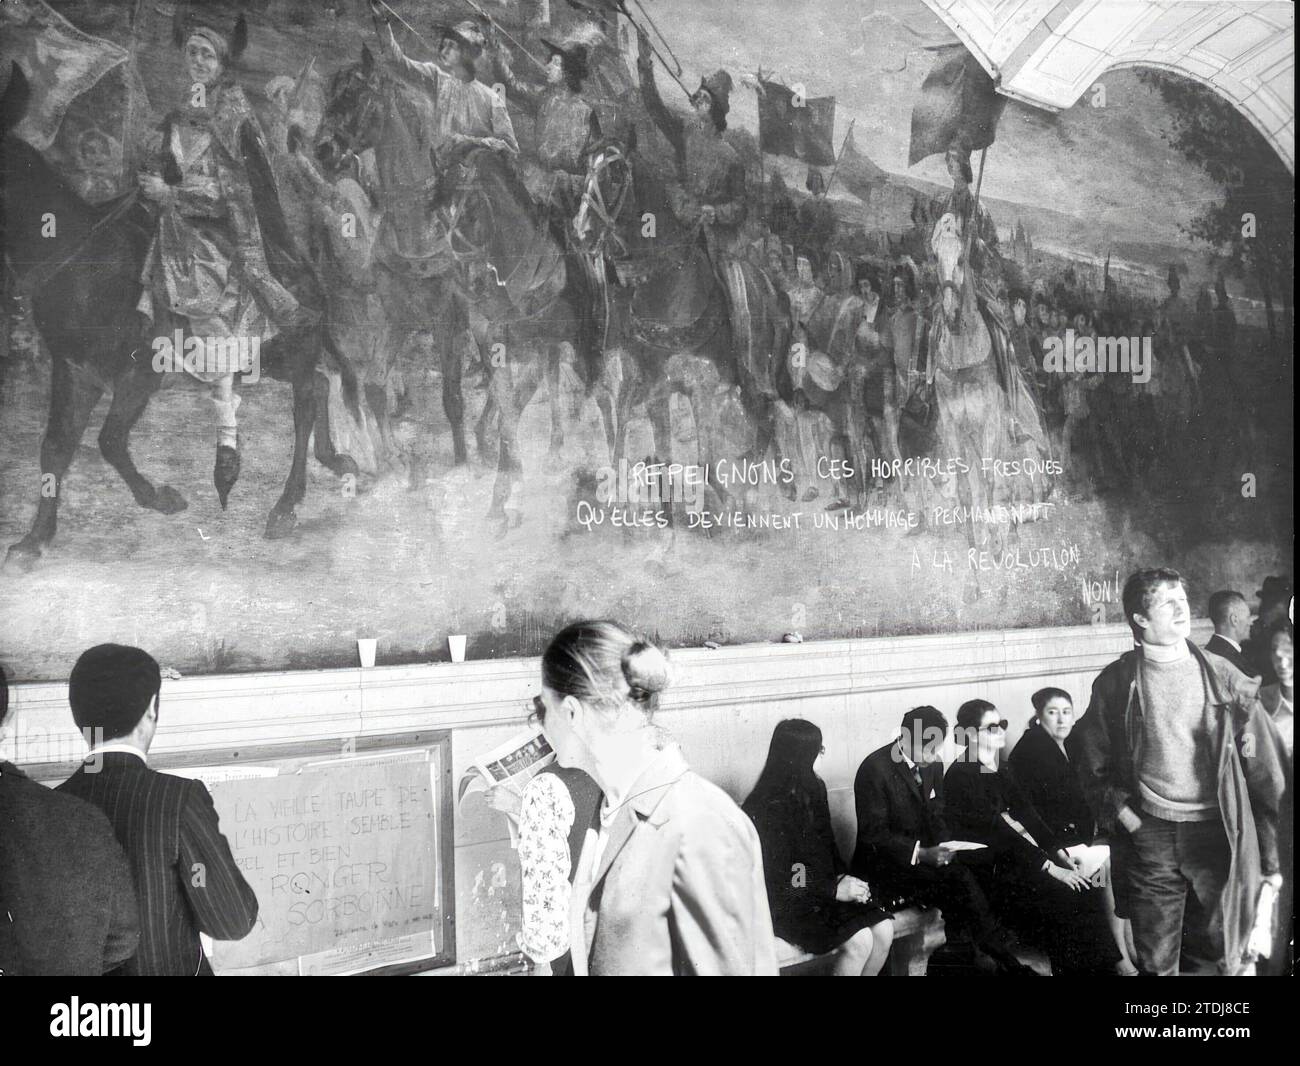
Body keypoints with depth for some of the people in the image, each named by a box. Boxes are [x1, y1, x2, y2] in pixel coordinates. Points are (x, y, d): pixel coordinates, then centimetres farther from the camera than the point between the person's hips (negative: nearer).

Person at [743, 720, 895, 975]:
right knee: (859, 940, -24)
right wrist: (833, 889, -19)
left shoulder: (813, 789, 6)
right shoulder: (766, 807, -19)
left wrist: (843, 877, -4)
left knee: (884, 928, -12)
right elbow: (775, 880, -19)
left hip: (821, 889, 8)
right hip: (784, 904, -8)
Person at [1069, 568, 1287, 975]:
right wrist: (1116, 807, -2)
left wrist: (1271, 854, -2)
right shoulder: (1116, 682, 0)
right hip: (1149, 837, 0)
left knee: (1218, 958, 9)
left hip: (1217, 834, 0)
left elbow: (1264, 767, 0)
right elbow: (1091, 756, 12)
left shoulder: (1223, 676, -1)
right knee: (1156, 962, 7)